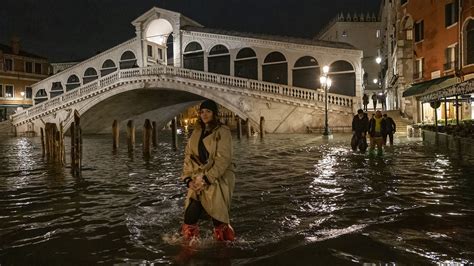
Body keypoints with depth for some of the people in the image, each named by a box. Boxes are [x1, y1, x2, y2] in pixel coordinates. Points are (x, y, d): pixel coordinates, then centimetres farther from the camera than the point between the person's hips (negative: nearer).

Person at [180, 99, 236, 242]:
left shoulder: (223, 132, -6)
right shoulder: (196, 133, 12)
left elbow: (223, 160, -14)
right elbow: (188, 157, 9)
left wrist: (207, 179, -18)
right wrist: (188, 179, -4)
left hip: (218, 181, -5)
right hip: (198, 182, 5)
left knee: (219, 219, 1)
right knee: (190, 217, 0)